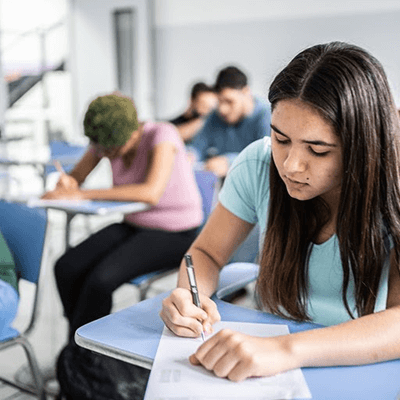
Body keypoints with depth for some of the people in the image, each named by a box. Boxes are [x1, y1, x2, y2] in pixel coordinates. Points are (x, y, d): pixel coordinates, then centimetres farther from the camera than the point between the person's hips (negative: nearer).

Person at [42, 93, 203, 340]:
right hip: (133, 225, 7)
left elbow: (151, 193, -38)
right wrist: (66, 183, -20)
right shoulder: (107, 138, -3)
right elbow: (76, 178, 6)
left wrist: (82, 194, -36)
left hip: (175, 234, -6)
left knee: (100, 280, -27)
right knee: (66, 269, -16)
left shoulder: (162, 134, -23)